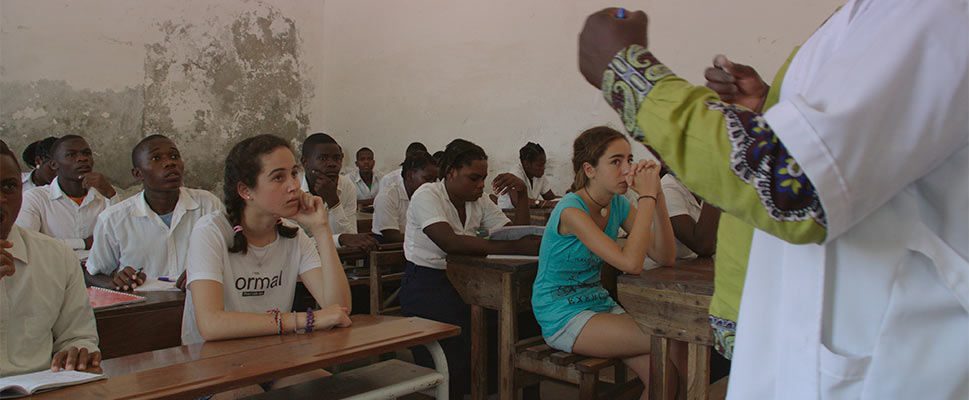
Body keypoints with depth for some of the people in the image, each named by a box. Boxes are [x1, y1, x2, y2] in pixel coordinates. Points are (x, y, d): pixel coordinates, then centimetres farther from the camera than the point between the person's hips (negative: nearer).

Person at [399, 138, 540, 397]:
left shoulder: (479, 202, 10)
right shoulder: (427, 196, -10)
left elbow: (517, 235, 7)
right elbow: (449, 242, -28)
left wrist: (522, 195, -6)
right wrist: (515, 248, -35)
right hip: (426, 286, -6)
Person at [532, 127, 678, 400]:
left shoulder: (619, 205, 2)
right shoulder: (571, 209, -21)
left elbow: (665, 257, -5)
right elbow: (630, 263, -31)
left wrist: (656, 194, -13)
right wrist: (646, 196, -24)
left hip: (599, 304, 7)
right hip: (563, 318, -7)